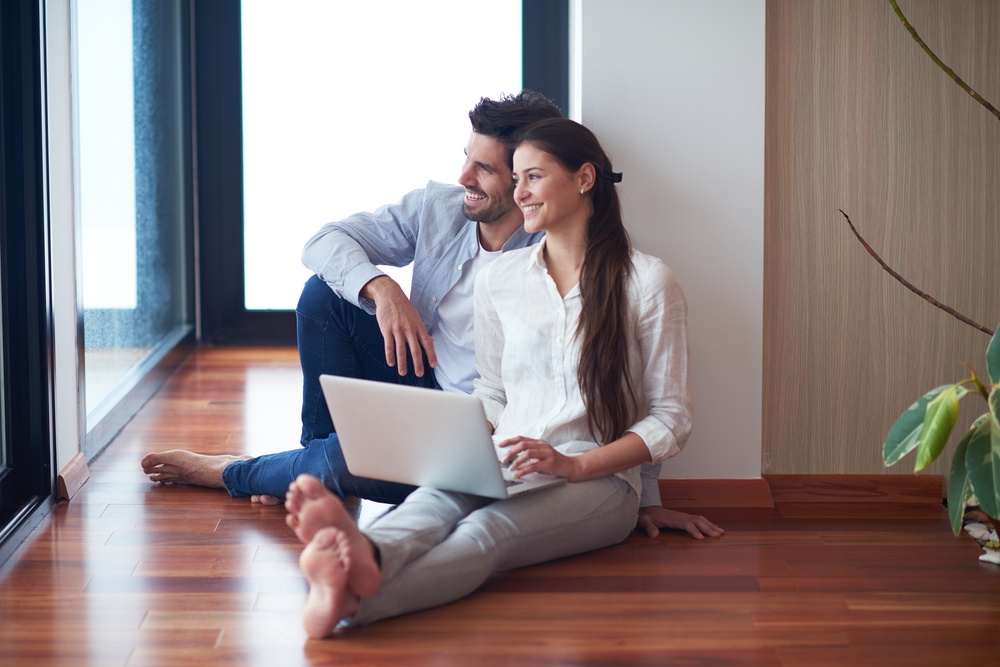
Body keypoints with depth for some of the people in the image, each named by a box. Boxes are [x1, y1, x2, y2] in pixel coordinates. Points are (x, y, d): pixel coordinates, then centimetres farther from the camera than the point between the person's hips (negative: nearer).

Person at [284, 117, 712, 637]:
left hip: (599, 478, -4)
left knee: (488, 529, -37)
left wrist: (573, 465, -15)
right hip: (501, 468, 4)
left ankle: (351, 601, -67)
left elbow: (671, 420, 0)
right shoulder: (497, 278, 15)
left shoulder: (646, 282, 1)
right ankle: (362, 558, -70)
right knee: (430, 502, -34)